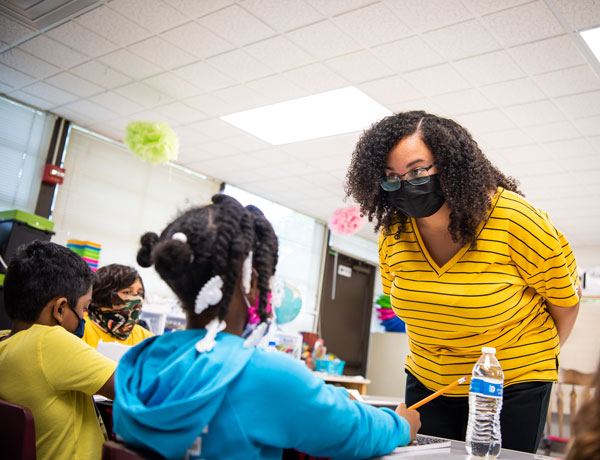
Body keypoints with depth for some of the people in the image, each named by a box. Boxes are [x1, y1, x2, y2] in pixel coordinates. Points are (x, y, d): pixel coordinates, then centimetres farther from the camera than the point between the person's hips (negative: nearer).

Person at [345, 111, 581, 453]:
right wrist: (435, 355, 14)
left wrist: (539, 358, 7)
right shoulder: (392, 233, -7)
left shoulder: (512, 218, -19)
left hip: (514, 387, -3)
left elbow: (565, 296, -4)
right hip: (427, 384, 4)